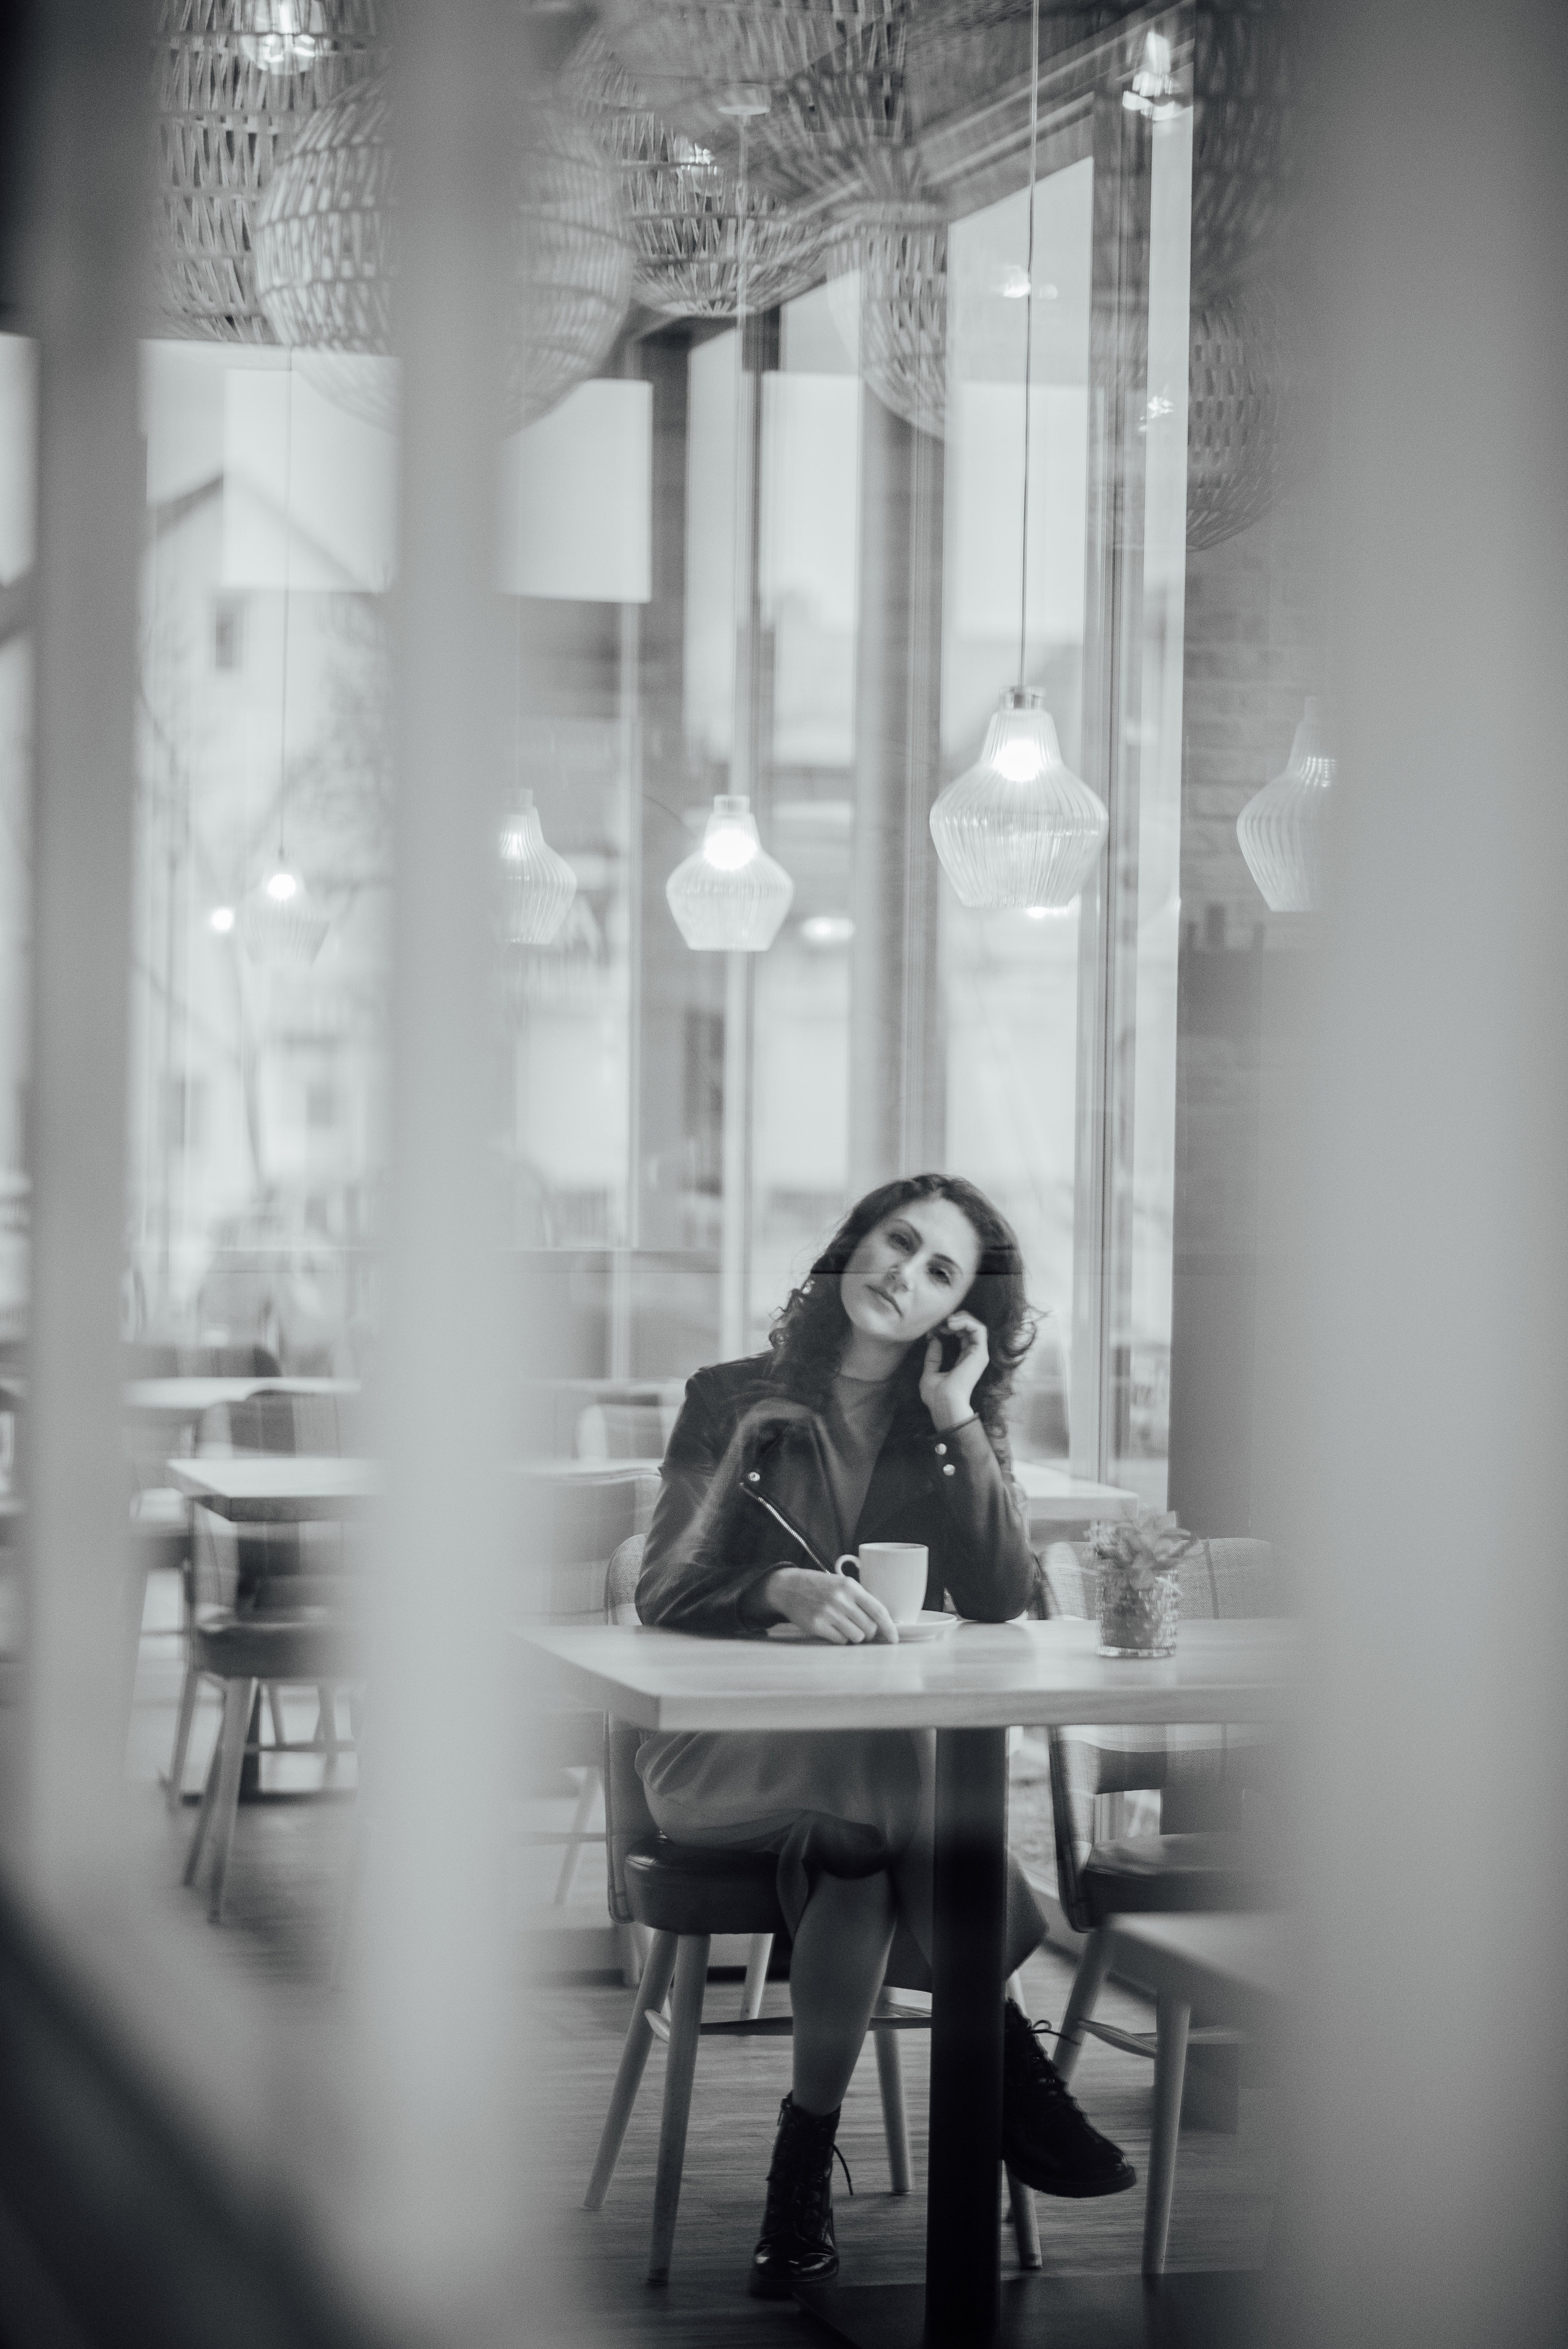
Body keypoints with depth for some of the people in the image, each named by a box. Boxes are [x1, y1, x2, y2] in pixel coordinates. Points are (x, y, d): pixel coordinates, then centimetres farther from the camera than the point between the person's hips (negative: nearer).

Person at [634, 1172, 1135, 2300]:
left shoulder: (961, 1427, 13)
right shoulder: (732, 1402, 5)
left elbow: (1001, 1600, -3)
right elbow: (666, 1590, -5)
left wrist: (954, 1417, -7)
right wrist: (787, 1589, -26)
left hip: (895, 1742, 2)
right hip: (728, 1750, -2)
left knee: (858, 1847, -35)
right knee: (891, 1762, -35)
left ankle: (805, 2163, -23)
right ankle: (1001, 2052, -24)